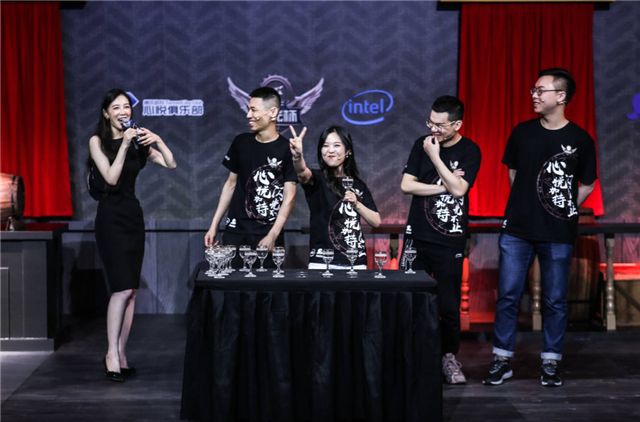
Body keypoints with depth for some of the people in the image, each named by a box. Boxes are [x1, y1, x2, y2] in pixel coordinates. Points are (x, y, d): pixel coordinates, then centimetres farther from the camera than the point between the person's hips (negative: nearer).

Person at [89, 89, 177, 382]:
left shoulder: (139, 142, 9)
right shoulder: (98, 141, -2)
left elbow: (171, 165, 1)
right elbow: (111, 178, -14)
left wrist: (157, 141, -13)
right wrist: (124, 144, -17)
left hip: (134, 215, 5)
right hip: (111, 216, -5)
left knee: (131, 290, 4)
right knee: (123, 288, -14)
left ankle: (121, 354, 10)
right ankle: (112, 353, -4)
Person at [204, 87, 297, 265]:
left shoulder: (286, 149, -6)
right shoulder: (241, 142, 6)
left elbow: (289, 196, -8)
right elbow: (231, 183, 13)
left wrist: (272, 236, -17)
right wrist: (214, 225, 10)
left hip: (268, 234, -3)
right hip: (235, 230, 3)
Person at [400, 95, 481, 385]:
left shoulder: (469, 151, -2)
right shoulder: (422, 144, 6)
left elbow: (458, 189, -16)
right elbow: (406, 185, -2)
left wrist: (435, 156, -14)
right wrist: (444, 186, -8)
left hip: (450, 242, -2)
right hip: (417, 237, 2)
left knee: (449, 305, 0)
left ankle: (449, 357, 17)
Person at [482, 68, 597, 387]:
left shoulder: (580, 140, -3)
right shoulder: (522, 132, 3)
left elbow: (587, 185, 6)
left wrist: (564, 210, 2)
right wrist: (527, 203, 10)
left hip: (558, 234, -2)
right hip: (517, 229, 2)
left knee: (555, 300, 6)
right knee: (507, 296, 3)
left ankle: (551, 363, 18)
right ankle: (502, 361, 13)